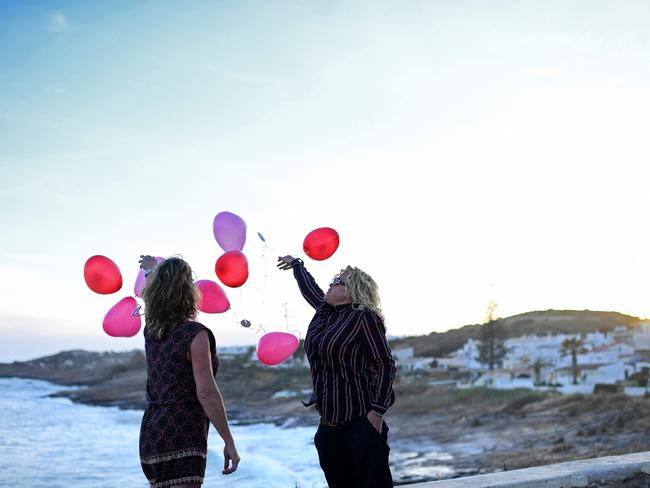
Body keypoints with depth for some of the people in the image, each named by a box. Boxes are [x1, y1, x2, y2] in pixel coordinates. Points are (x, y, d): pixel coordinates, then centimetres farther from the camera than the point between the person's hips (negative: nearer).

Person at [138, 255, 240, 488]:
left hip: (151, 432, 8)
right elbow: (206, 393, -17)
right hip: (182, 436, -8)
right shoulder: (195, 334, -13)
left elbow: (154, 292, 31)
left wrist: (151, 270, 52)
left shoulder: (152, 330, 9)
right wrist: (229, 442, -13)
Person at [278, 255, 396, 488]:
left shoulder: (364, 317, -9)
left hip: (360, 423, -7)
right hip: (329, 424, 8)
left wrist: (378, 411, -21)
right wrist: (296, 264, 49)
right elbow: (309, 287, 32)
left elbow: (385, 366, -13)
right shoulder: (324, 311, 12)